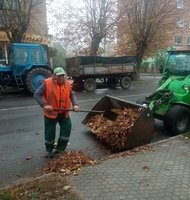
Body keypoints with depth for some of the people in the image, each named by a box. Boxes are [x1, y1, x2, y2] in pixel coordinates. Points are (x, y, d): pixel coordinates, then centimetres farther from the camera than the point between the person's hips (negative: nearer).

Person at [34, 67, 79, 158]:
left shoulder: (67, 83, -1)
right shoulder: (47, 83, -16)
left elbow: (72, 95, 7)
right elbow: (36, 94, -17)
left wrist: (75, 104, -11)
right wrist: (44, 105, -28)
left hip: (64, 113, 4)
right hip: (51, 113, -4)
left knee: (67, 129, 6)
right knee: (50, 133, 8)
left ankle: (60, 148, 27)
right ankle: (50, 150, 33)